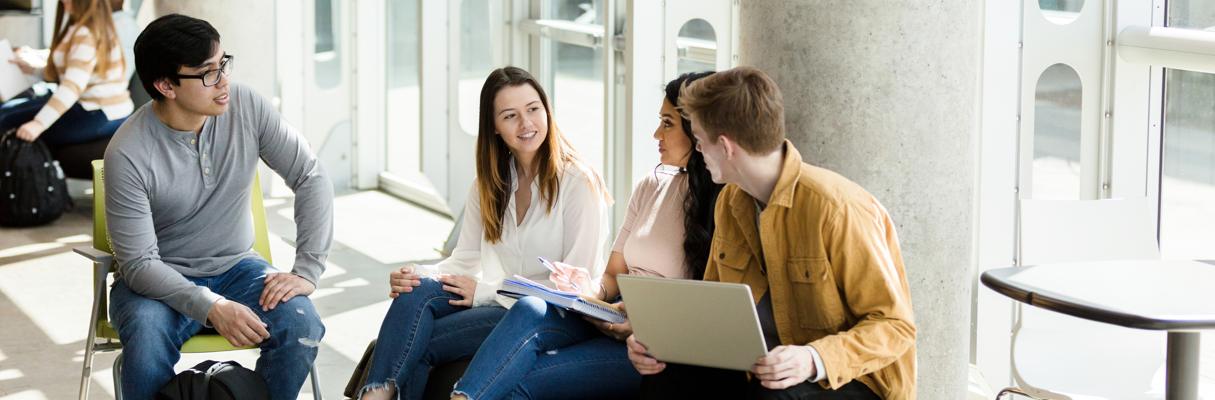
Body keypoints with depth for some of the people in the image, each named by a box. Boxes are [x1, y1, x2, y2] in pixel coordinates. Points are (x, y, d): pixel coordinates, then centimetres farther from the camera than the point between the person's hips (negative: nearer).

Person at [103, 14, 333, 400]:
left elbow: (311, 179, -8)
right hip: (159, 278, -3)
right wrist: (211, 308, -34)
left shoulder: (247, 107, -12)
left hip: (235, 267, 3)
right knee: (148, 345, -35)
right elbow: (139, 263, -20)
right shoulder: (128, 154, -21)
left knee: (301, 325, -26)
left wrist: (307, 271, -19)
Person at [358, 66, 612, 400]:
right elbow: (465, 260, 9)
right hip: (494, 304, 6)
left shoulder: (579, 183, -8)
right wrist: (418, 274, -15)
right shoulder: (489, 184, 13)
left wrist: (485, 291, -15)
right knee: (420, 289, -25)